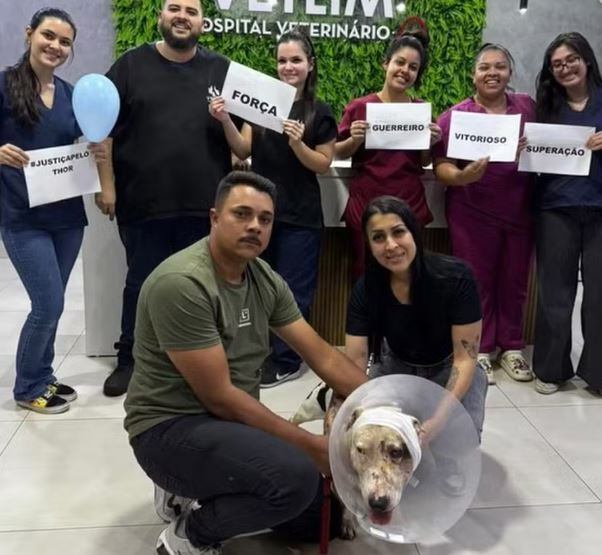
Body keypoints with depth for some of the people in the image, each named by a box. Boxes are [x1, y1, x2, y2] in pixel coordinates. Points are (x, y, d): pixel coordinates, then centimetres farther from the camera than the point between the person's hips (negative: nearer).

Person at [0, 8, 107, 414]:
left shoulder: (70, 94, 9)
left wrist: (97, 152, -5)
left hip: (68, 215, 5)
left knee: (51, 304, 13)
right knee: (49, 305, -6)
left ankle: (43, 376, 30)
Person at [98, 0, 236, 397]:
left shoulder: (222, 70, 9)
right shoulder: (131, 65, 5)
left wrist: (225, 120, -9)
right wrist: (107, 184, -3)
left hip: (204, 202, 1)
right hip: (143, 201, -1)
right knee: (141, 284, 9)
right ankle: (130, 360, 24)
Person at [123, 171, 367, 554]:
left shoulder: (266, 280, 1)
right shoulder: (182, 284, -23)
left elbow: (323, 356, 1)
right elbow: (219, 396, -23)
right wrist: (309, 444, -20)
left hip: (233, 420, 8)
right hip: (170, 428, -8)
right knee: (298, 476, -30)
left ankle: (192, 486, 20)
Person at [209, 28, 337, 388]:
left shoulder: (320, 113, -3)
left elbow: (323, 165, -3)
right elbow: (244, 151, 2)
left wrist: (297, 143, -20)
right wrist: (226, 122, -14)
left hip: (300, 216, -3)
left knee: (291, 291, 2)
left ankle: (286, 362, 14)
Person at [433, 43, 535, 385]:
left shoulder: (528, 107, 7)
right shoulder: (455, 115, -2)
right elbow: (441, 166, -8)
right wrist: (462, 176, -27)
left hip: (520, 211, 3)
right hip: (473, 213, -3)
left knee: (515, 281, 11)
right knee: (477, 281, 4)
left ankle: (512, 348, 25)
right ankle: (480, 351, 17)